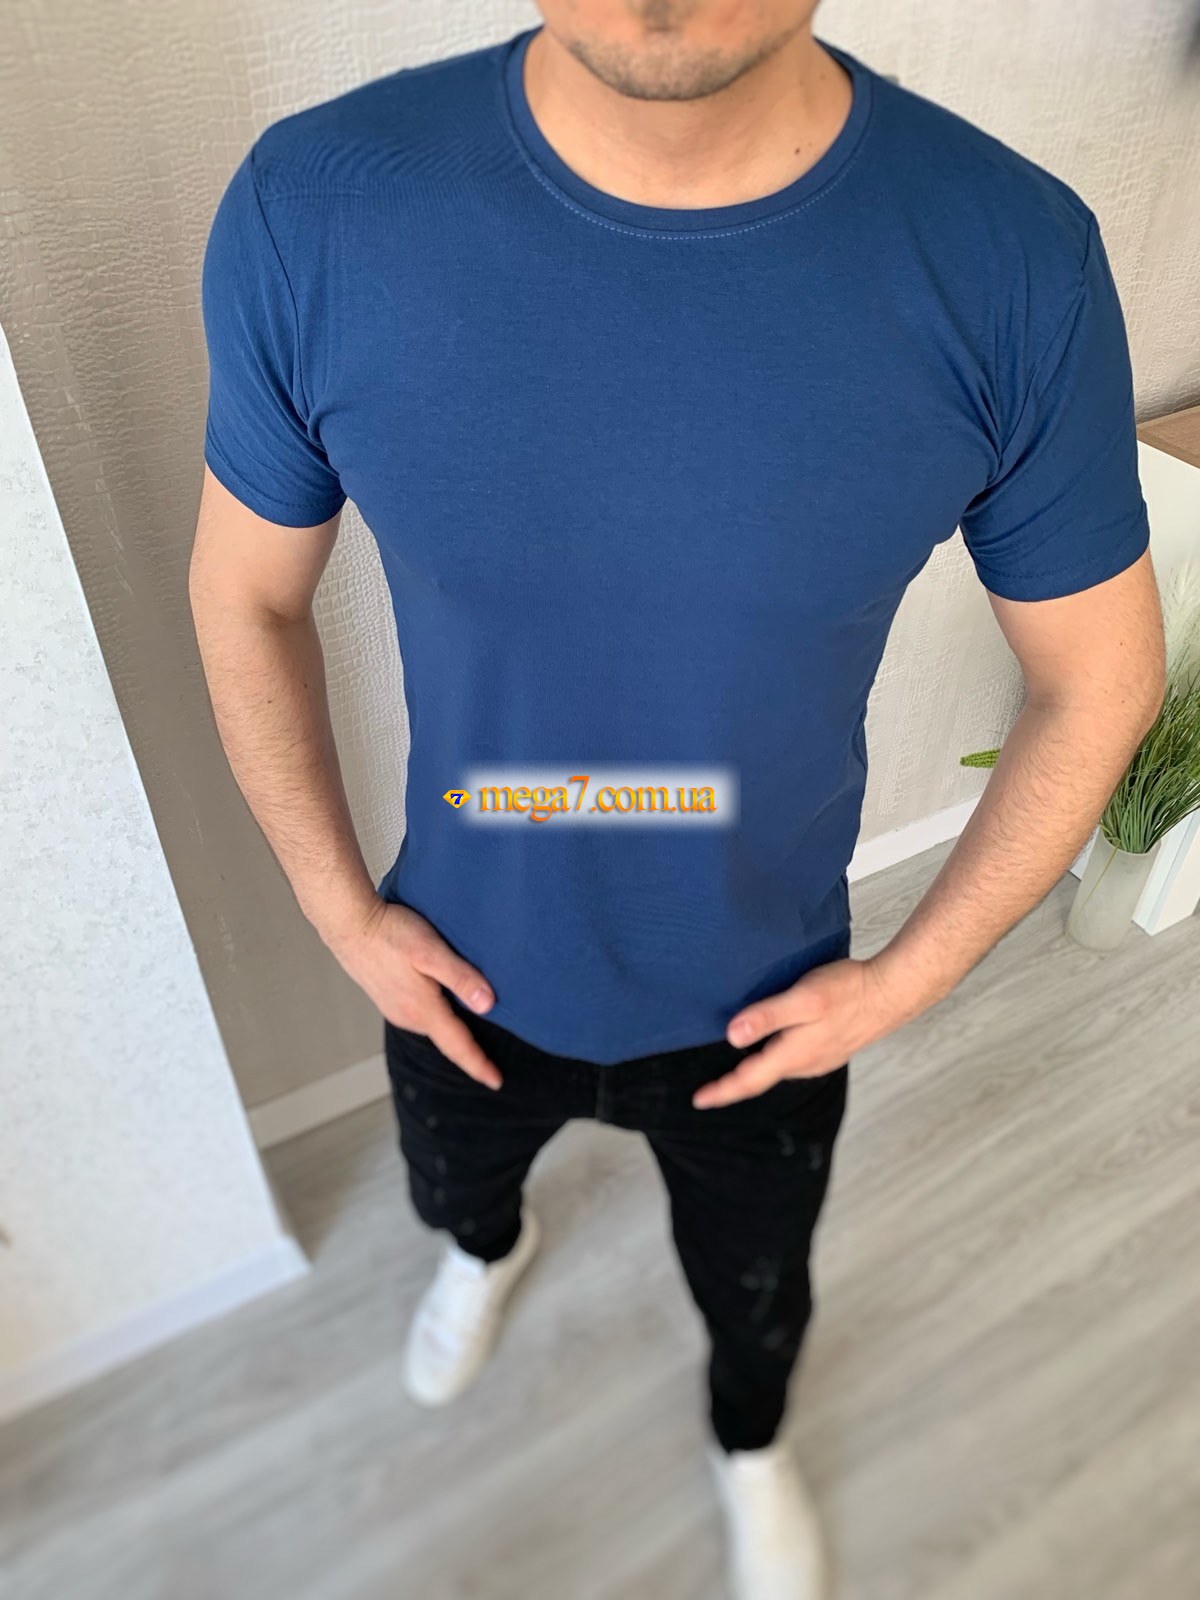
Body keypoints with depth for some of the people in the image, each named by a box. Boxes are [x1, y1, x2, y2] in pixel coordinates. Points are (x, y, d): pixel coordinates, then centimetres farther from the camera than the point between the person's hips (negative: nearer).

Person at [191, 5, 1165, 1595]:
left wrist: (908, 978, -9)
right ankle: (489, 1251, 77)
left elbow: (1101, 679, -10)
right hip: (462, 973, 1)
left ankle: (750, 1444, 70)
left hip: (770, 1005, 0)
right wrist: (339, 907, -6)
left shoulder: (1014, 257, -24)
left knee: (756, 1287, 30)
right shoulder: (311, 210, -22)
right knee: (455, 1188, 35)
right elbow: (247, 595, -6)